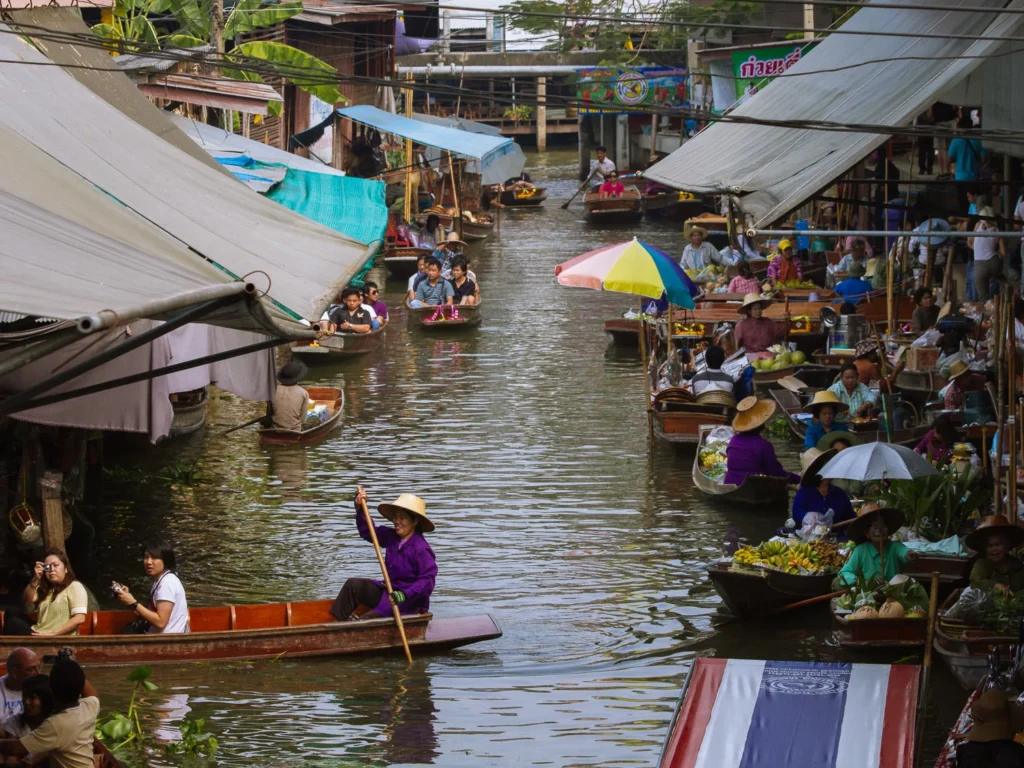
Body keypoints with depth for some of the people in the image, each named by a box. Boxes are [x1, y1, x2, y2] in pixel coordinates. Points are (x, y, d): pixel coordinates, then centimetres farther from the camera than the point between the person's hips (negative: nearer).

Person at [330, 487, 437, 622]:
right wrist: (360, 509, 2)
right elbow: (367, 532, 16)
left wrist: (405, 595, -35)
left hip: (410, 602, -9)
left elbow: (428, 579, -25)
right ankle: (337, 621, -6)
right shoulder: (391, 537, 6)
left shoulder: (421, 549, -20)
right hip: (389, 591, 9)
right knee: (353, 585, -1)